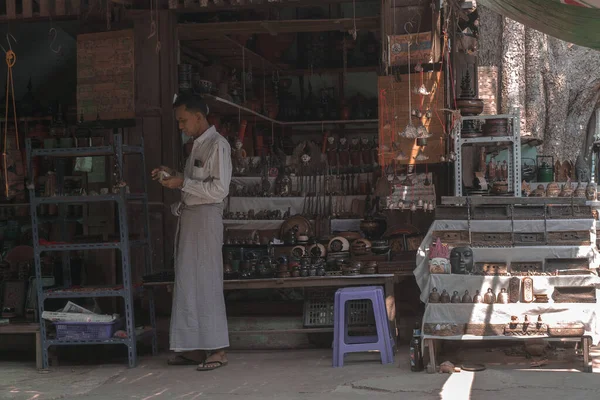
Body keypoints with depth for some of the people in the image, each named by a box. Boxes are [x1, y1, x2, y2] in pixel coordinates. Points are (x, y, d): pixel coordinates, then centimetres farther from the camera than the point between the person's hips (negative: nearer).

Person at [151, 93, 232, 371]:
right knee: (187, 283, 8)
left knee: (206, 283, -7)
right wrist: (172, 176, 10)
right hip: (188, 217, 9)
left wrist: (182, 183, -16)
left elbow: (219, 189, -17)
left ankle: (217, 350, -2)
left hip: (205, 217, -9)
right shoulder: (197, 145, 17)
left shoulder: (217, 145, -10)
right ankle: (195, 348, 13)